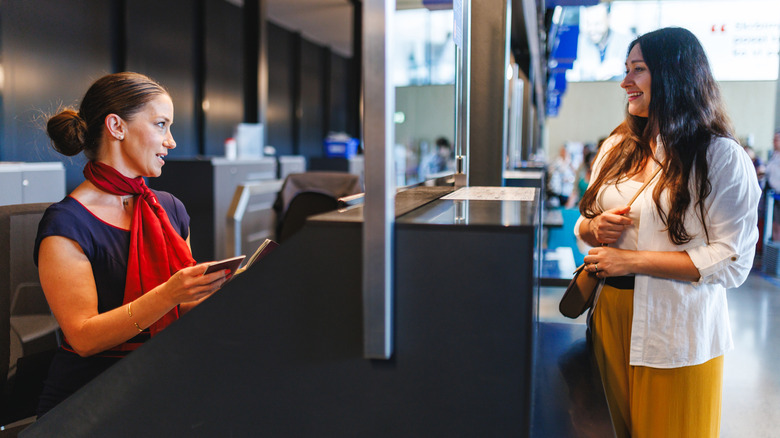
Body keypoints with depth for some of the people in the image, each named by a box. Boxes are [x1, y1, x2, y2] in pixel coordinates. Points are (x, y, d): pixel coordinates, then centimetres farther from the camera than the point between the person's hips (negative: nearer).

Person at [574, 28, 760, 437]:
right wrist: (595, 229, -8)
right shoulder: (617, 147, 9)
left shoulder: (722, 157, -10)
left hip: (677, 333, -5)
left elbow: (732, 260, -16)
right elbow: (584, 224, 17)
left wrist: (631, 260, -20)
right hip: (610, 315, 5)